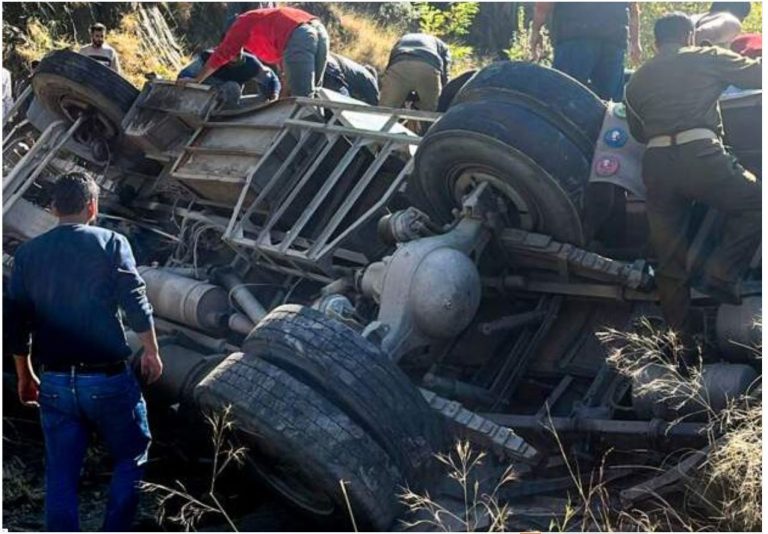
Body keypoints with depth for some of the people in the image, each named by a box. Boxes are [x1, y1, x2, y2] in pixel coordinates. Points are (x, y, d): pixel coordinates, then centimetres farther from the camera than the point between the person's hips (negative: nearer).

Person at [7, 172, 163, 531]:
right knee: (131, 457, 17)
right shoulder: (110, 243, -7)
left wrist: (24, 376, 18)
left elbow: (17, 324, 6)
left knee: (60, 476, 12)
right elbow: (135, 305, -10)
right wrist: (152, 352, 5)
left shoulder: (27, 253, 4)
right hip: (108, 379, -3)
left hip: (55, 383, 4)